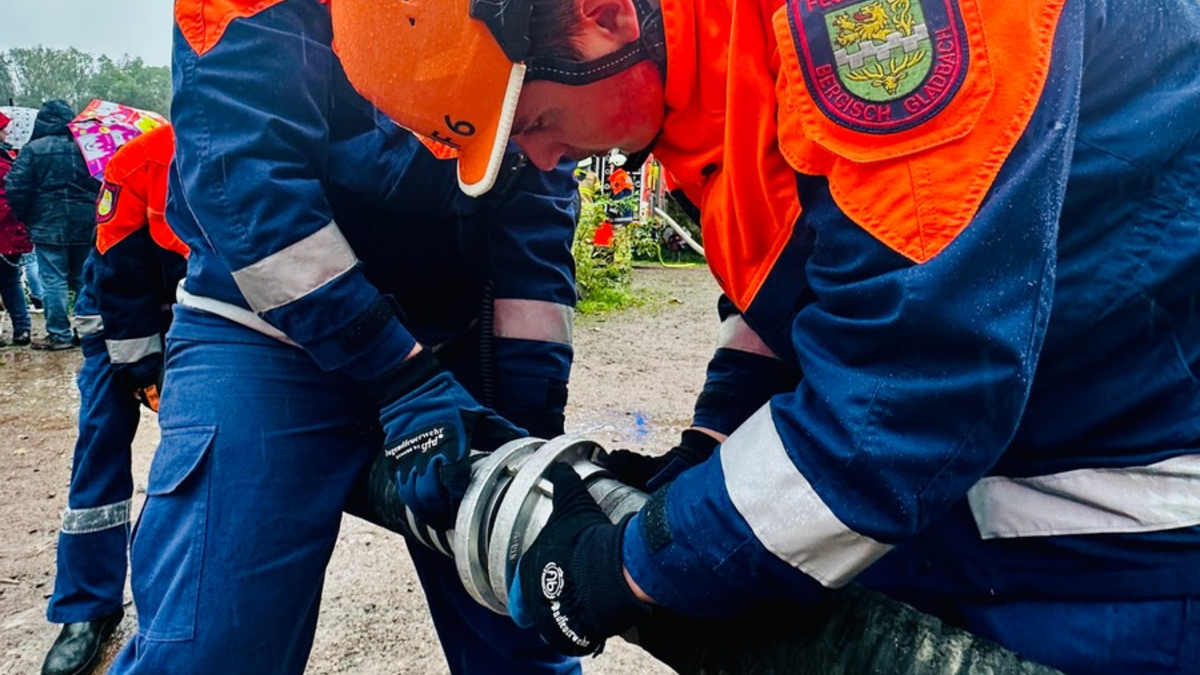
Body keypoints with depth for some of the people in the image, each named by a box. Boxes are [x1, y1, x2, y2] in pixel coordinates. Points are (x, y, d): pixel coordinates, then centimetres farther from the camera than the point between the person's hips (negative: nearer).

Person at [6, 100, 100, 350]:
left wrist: (25, 216, 8)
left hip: (48, 227, -3)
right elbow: (101, 183, 4)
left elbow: (16, 188, -8)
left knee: (54, 281, 0)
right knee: (84, 280, 11)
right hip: (85, 226, 3)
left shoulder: (33, 149, -7)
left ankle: (59, 335, 0)